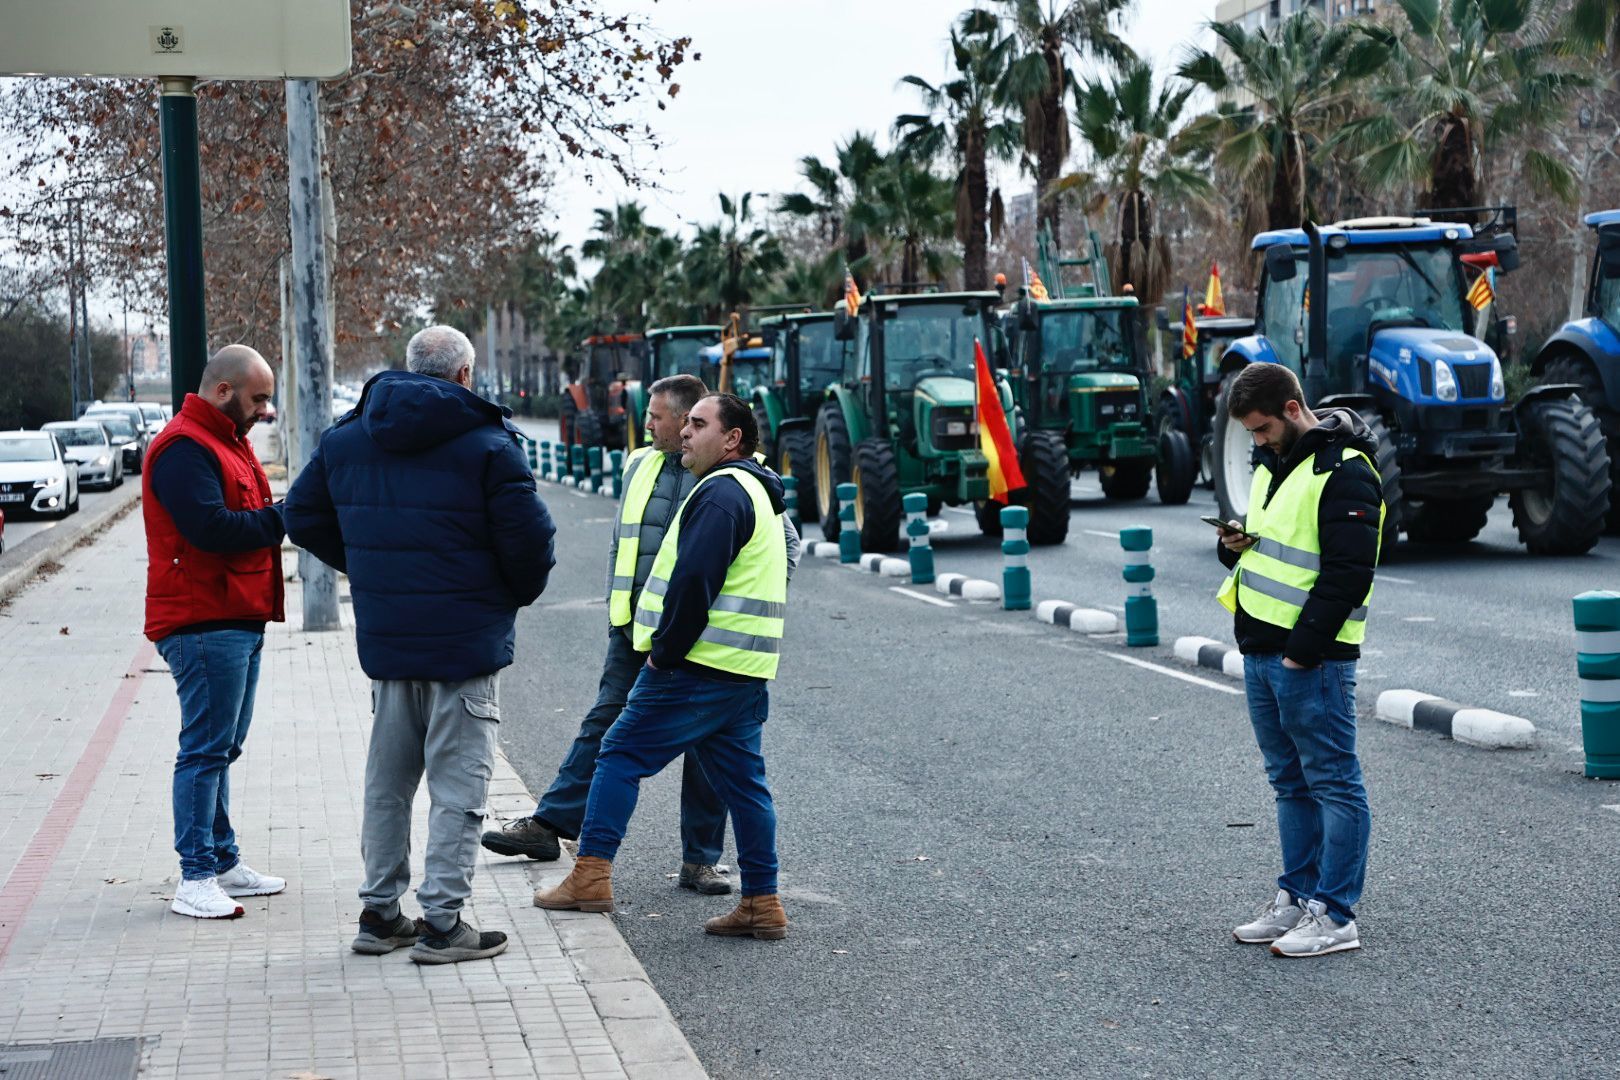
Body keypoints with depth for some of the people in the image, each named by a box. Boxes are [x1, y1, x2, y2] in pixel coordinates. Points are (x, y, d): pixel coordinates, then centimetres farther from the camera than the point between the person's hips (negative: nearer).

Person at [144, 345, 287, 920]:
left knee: (221, 747, 14)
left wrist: (280, 516, 0)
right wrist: (281, 517, -14)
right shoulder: (184, 449, -13)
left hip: (239, 622, 10)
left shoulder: (227, 441, 21)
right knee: (205, 749, -8)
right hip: (204, 625, -10)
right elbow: (212, 527, -23)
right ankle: (196, 878, -5)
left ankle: (223, 861, 20)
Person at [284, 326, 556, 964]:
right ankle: (442, 924, 1)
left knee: (387, 781, 15)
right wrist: (521, 592, 5)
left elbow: (303, 517, 12)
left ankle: (379, 914, 20)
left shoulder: (345, 437, 7)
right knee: (457, 785, 1)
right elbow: (529, 537, -15)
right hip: (466, 641, -6)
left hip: (383, 640, 6)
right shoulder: (486, 442, -11)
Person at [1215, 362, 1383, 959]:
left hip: (1312, 659, -9)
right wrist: (1237, 544, 3)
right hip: (1260, 652, 9)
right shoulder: (1273, 463, 15)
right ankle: (1297, 897, 24)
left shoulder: (1344, 472, -14)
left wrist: (1302, 650, -19)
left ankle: (1334, 916, 1)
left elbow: (1348, 573, -19)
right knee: (1290, 783, 15)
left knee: (1333, 784, -2)